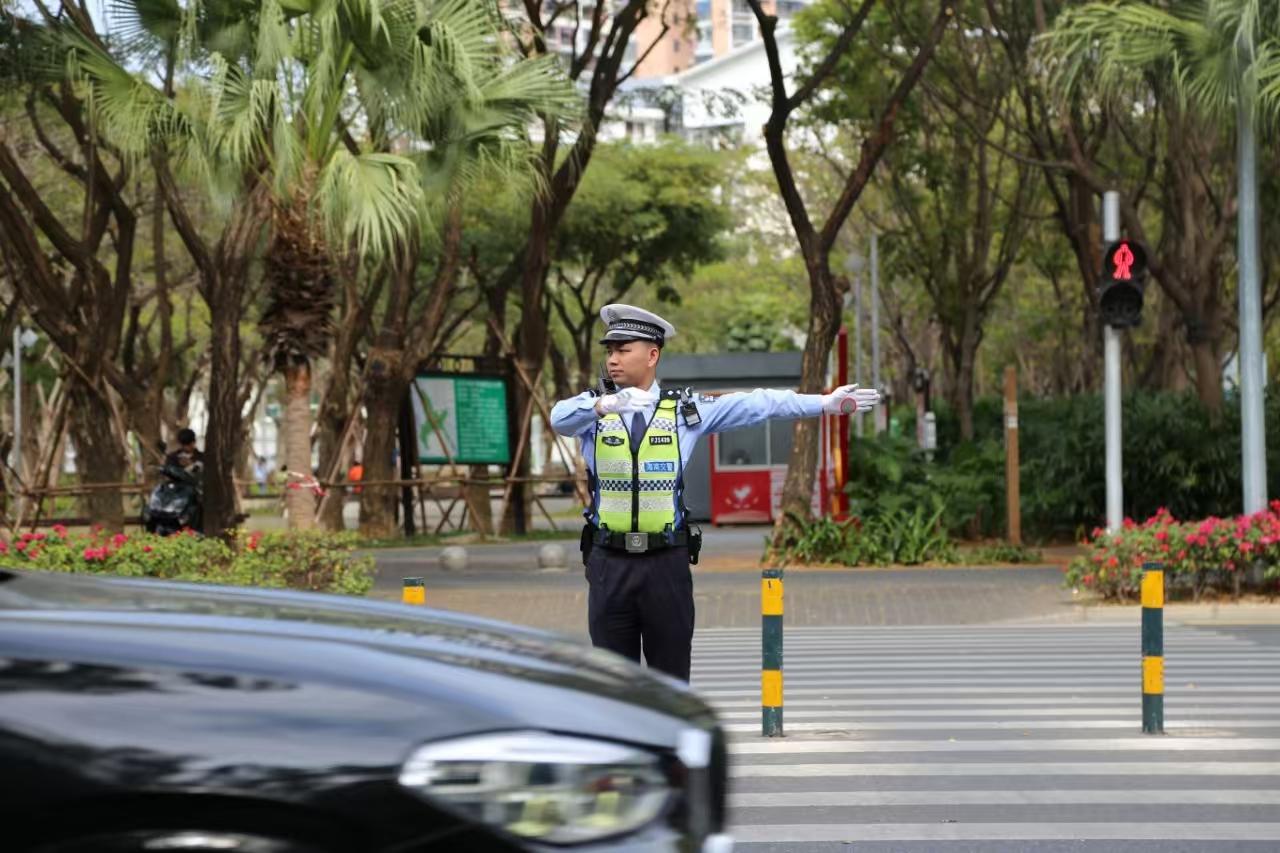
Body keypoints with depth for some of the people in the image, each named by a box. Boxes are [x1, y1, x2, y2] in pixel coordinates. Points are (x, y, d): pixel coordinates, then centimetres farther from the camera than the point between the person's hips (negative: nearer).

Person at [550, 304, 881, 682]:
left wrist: (825, 403, -2)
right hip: (610, 565, 0)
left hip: (667, 564, 0)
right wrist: (604, 405, -40)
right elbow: (560, 417, -20)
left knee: (671, 676, 5)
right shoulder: (593, 410, 3)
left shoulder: (685, 409, 5)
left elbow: (756, 405, 3)